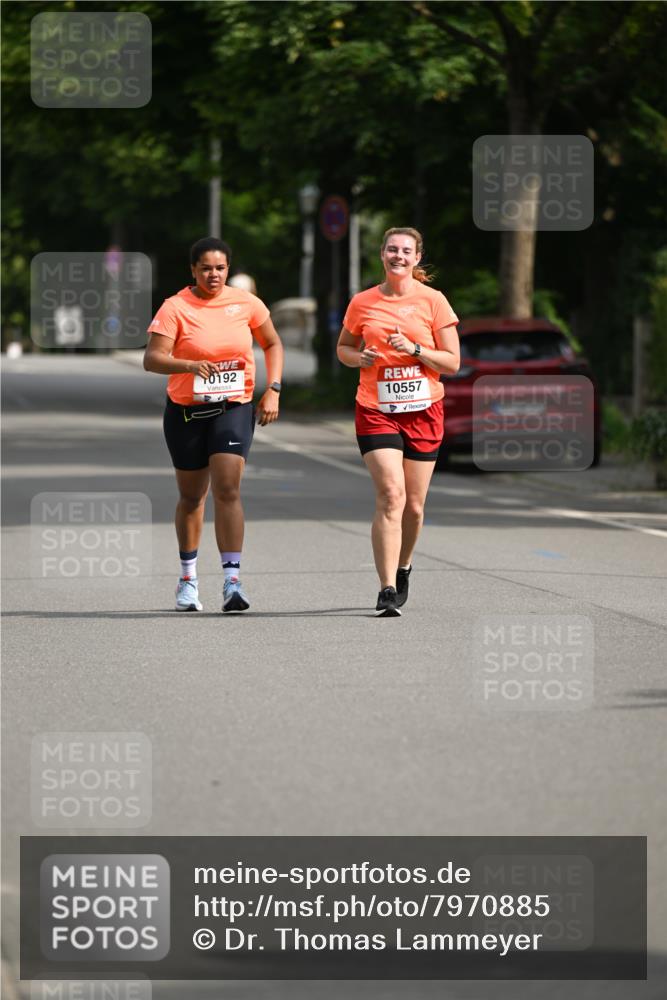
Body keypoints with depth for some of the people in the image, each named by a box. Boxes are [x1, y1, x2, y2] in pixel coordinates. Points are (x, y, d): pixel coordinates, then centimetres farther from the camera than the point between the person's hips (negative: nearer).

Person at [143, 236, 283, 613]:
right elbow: (152, 359, -17)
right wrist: (191, 365, -34)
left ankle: (233, 580, -19)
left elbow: (273, 344, 14)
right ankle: (188, 578, 30)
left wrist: (273, 390, 3)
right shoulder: (175, 307, -8)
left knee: (227, 490, -16)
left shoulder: (245, 303, 0)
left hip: (235, 408, 0)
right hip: (186, 411, 0)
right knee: (192, 497, 11)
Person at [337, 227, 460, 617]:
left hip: (423, 410, 1)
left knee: (414, 505, 7)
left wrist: (414, 349, -16)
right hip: (375, 410, -1)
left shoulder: (433, 301, -1)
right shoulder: (363, 303, 3)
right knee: (391, 494, -17)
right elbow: (344, 348, 18)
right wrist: (360, 358, -5)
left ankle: (403, 568, 35)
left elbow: (452, 363, -1)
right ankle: (387, 589, -19)